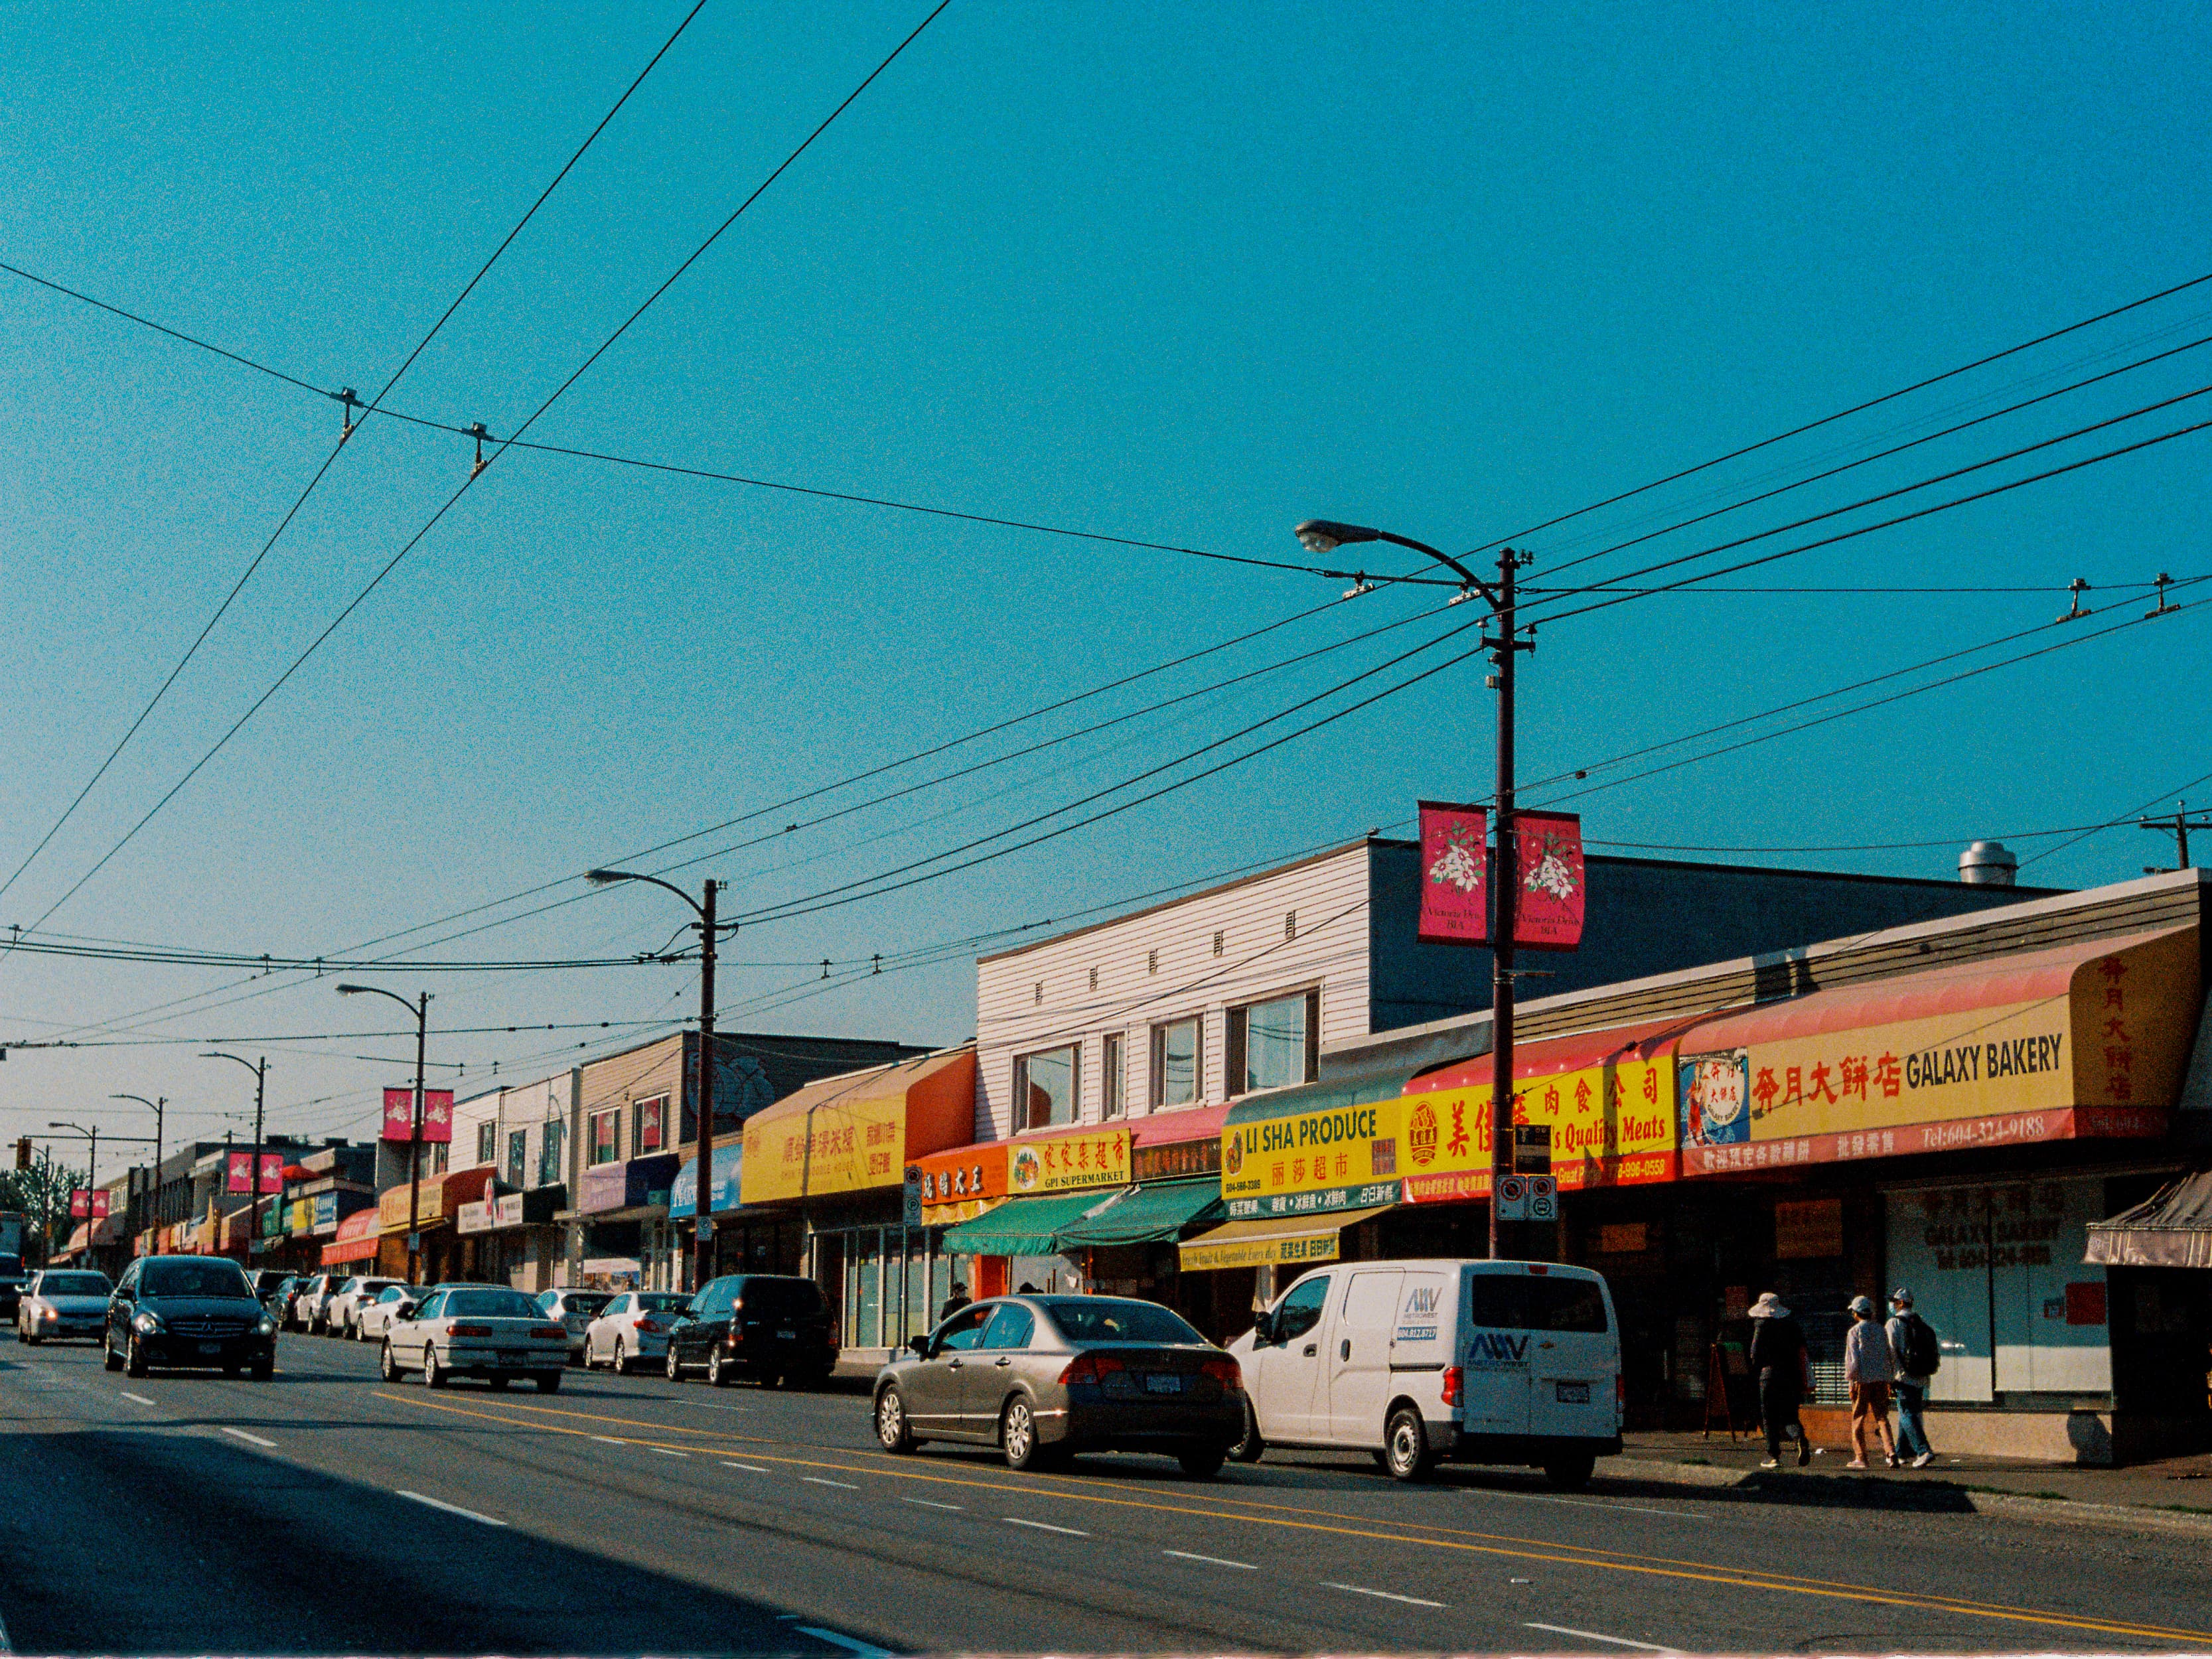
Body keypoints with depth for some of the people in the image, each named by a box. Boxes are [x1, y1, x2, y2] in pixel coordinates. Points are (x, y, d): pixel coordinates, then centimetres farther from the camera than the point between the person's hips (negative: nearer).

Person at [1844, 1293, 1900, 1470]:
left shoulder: (1855, 1331, -4)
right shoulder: (1881, 1330, 11)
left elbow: (1853, 1358, -9)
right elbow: (1889, 1357, 14)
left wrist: (1851, 1381, -4)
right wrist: (1889, 1381, 20)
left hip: (1863, 1380, -4)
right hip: (1881, 1380, 4)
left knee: (1858, 1420, 6)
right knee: (1882, 1417, 5)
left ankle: (1860, 1458, 8)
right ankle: (1891, 1452, -14)